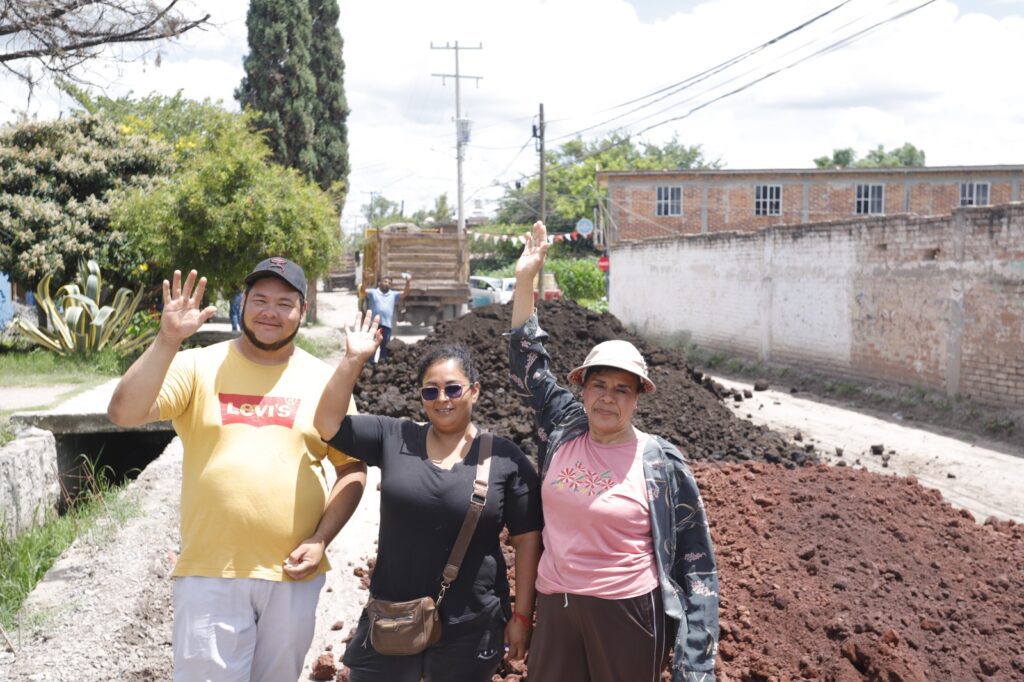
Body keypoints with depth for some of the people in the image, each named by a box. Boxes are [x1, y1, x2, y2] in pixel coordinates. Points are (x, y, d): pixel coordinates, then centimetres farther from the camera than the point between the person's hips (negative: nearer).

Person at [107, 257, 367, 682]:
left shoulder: (324, 380, 1)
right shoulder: (199, 367, -3)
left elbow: (352, 470, 6)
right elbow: (123, 414, -15)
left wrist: (320, 540, -6)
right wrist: (168, 341, -25)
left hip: (293, 574, 2)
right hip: (210, 572, -2)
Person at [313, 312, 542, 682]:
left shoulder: (506, 459, -4)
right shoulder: (394, 439, 1)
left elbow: (527, 541, -1)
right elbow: (327, 423, -4)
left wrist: (522, 615, -2)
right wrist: (353, 360, -12)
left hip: (470, 628, -1)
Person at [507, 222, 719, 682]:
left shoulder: (661, 463, -10)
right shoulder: (564, 430, 1)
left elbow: (695, 562, -7)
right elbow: (528, 364, 7)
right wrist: (525, 279, 2)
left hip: (628, 614, -4)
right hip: (555, 609, 4)